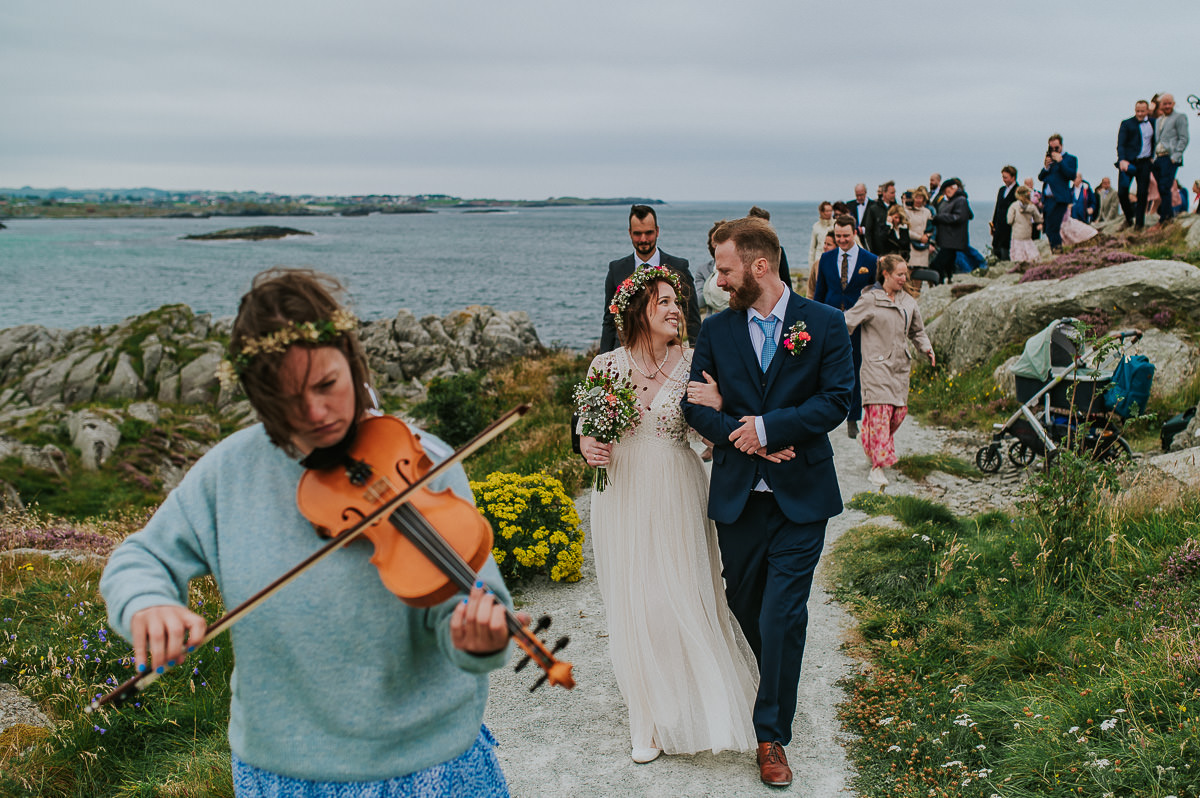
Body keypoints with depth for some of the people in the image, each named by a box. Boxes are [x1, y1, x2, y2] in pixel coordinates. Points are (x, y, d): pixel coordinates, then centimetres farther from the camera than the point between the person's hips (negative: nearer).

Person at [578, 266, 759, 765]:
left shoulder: (692, 363, -3)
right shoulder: (606, 365, 0)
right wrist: (587, 446, -10)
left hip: (676, 499, -1)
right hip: (623, 497, 1)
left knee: (682, 600, 2)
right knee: (633, 608, 6)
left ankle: (697, 711, 26)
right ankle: (651, 719, 23)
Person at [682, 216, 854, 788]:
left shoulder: (824, 323, -2)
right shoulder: (715, 330, 5)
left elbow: (836, 399, -9)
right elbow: (695, 404, 2)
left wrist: (767, 426, -16)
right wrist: (742, 436, -14)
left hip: (801, 497, -3)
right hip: (737, 496, 3)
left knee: (782, 615, -4)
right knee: (745, 609, 14)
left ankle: (771, 735, 8)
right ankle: (769, 693, 38)